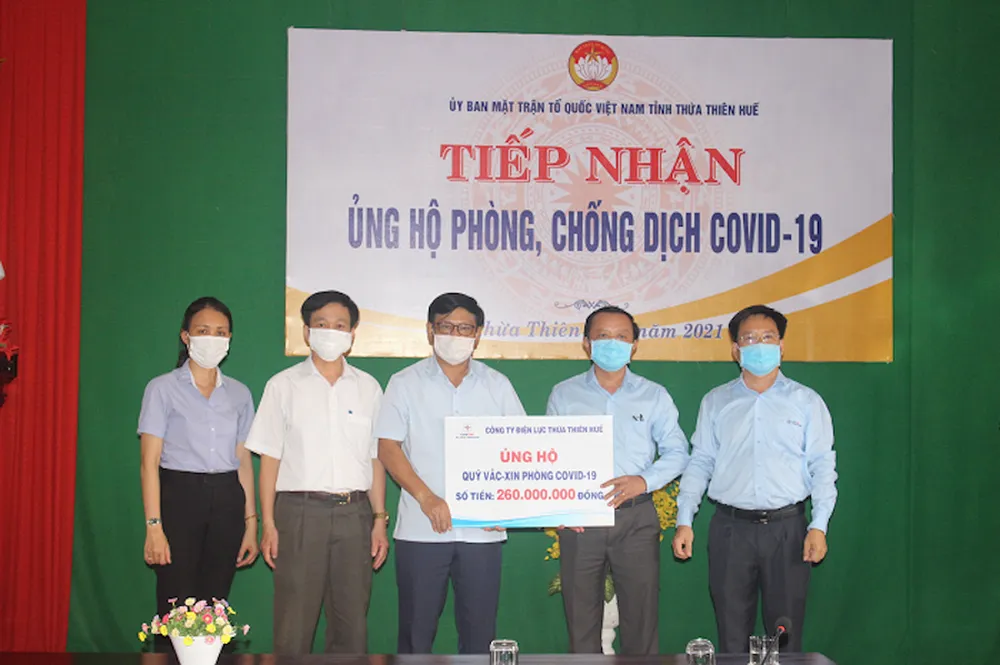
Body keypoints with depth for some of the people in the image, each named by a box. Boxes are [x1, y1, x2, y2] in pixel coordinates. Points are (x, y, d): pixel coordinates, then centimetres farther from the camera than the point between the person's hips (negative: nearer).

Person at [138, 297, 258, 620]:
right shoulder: (163, 388, 0)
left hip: (226, 502, 4)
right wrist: (154, 526, -12)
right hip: (179, 497, -3)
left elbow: (243, 461, 12)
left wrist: (251, 523, 7)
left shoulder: (239, 394, 11)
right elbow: (149, 462, -4)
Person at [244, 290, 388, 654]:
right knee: (294, 624, -2)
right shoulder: (284, 385, 5)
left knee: (352, 621, 6)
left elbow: (375, 458, 11)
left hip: (354, 513, 2)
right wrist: (268, 524, -4)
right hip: (300, 511, -2)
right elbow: (270, 458, 2)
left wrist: (380, 519, 5)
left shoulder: (368, 387, 11)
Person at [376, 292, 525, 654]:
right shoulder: (405, 384, 5)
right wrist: (427, 498, -14)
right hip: (421, 529, -1)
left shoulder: (497, 386, 10)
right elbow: (388, 448, -2)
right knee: (416, 631, 4)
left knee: (480, 630, 4)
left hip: (482, 529, 1)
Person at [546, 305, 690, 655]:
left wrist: (644, 480, -13)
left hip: (636, 518, 0)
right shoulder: (563, 395, 7)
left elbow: (677, 452, 5)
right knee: (581, 620, 8)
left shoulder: (654, 396, 6)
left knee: (642, 619, 2)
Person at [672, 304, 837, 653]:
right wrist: (684, 521, 2)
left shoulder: (806, 401, 6)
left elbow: (823, 467, 3)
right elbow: (699, 463, 10)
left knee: (786, 635, 3)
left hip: (787, 529, -1)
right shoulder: (715, 402, 10)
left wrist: (819, 526, -7)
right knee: (732, 636, 5)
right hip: (730, 529, 1)